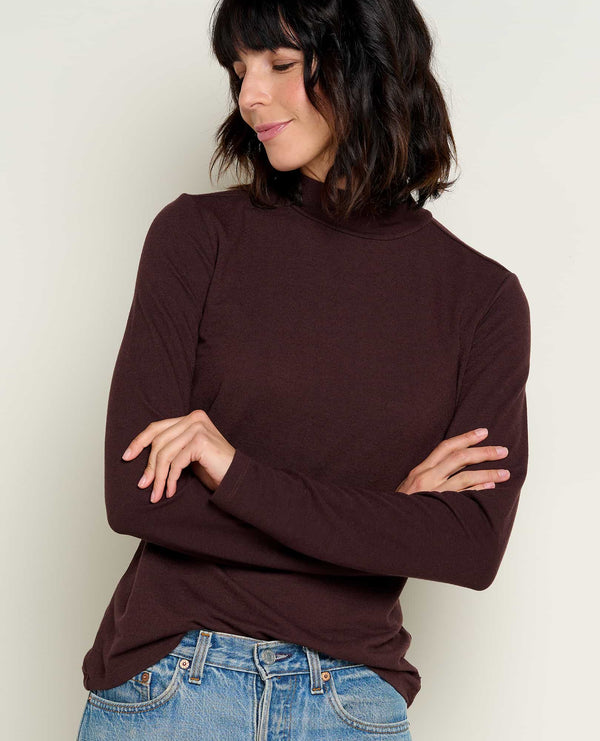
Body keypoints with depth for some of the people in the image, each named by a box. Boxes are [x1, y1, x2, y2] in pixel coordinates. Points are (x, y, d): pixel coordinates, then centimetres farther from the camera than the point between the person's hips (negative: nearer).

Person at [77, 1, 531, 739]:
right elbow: (135, 496, -12)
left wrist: (238, 473, -18)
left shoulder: (484, 297, -3)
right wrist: (385, 515, -12)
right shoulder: (197, 234, -6)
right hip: (168, 677, 0)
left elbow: (475, 548, -12)